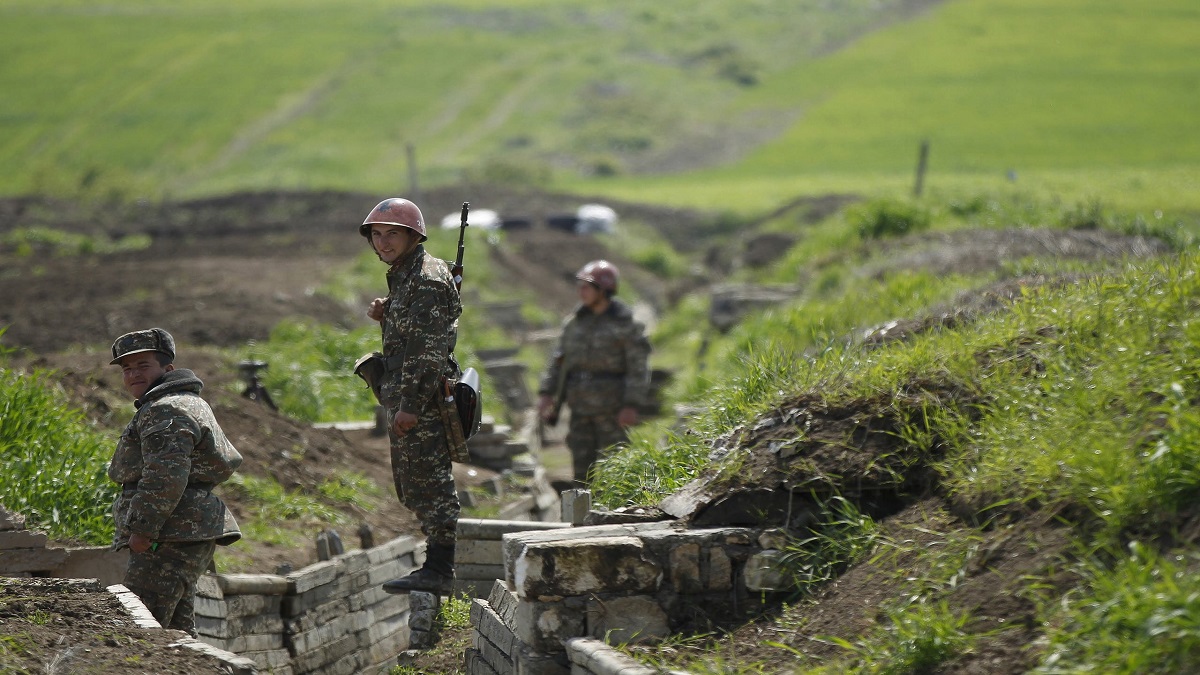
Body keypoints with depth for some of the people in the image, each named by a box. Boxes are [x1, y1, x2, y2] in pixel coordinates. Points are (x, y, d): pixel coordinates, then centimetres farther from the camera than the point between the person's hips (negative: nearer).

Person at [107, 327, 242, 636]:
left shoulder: (165, 411, -11)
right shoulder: (189, 403, 24)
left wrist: (142, 528, -23)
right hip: (188, 535, 12)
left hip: (170, 538, -12)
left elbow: (165, 475, -23)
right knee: (176, 630, 12)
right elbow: (229, 460, 29)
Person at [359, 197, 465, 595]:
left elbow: (429, 349, -21)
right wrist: (385, 317, 7)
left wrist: (411, 405, -24)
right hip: (405, 399, 11)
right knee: (412, 486, 14)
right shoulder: (403, 276, 18)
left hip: (423, 401, -11)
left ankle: (437, 570, -10)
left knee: (428, 483, -10)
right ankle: (438, 565, 19)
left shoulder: (426, 279, -14)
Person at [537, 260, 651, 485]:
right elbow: (559, 360, 14)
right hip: (580, 406, 6)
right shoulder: (575, 321, 11)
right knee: (582, 464, 7)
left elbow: (639, 367, -10)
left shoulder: (625, 324, -6)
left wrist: (631, 405, -17)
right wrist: (546, 392, 3)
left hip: (611, 408, -6)